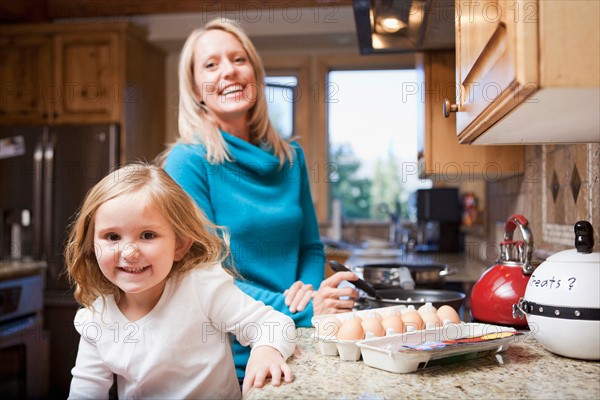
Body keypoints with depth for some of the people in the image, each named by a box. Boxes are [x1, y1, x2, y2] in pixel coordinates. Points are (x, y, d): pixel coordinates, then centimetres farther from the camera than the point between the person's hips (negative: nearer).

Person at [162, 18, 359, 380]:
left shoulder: (290, 158, 3)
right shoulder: (187, 161, -12)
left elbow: (310, 247, 9)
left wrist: (311, 291, -11)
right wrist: (298, 311, -22)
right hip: (228, 360, -4)